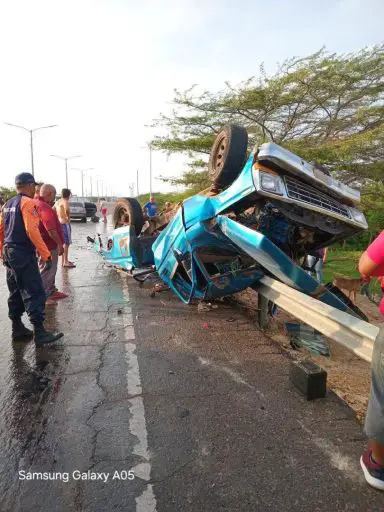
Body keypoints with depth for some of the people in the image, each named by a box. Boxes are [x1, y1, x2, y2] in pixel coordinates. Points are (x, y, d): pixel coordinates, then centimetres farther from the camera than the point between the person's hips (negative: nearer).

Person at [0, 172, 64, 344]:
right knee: (34, 292, -7)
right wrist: (46, 254, -22)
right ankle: (39, 332, -6)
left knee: (16, 292, 15)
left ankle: (17, 329, 23)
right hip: (23, 254, -9)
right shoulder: (28, 202, -12)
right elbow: (32, 230, -22)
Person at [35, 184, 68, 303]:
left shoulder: (36, 203, 12)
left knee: (51, 269, 20)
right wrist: (60, 244, -22)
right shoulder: (45, 208, -22)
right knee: (46, 271, -2)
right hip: (48, 245, -11)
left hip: (47, 244, 11)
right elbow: (51, 229, -28)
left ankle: (51, 291, 33)